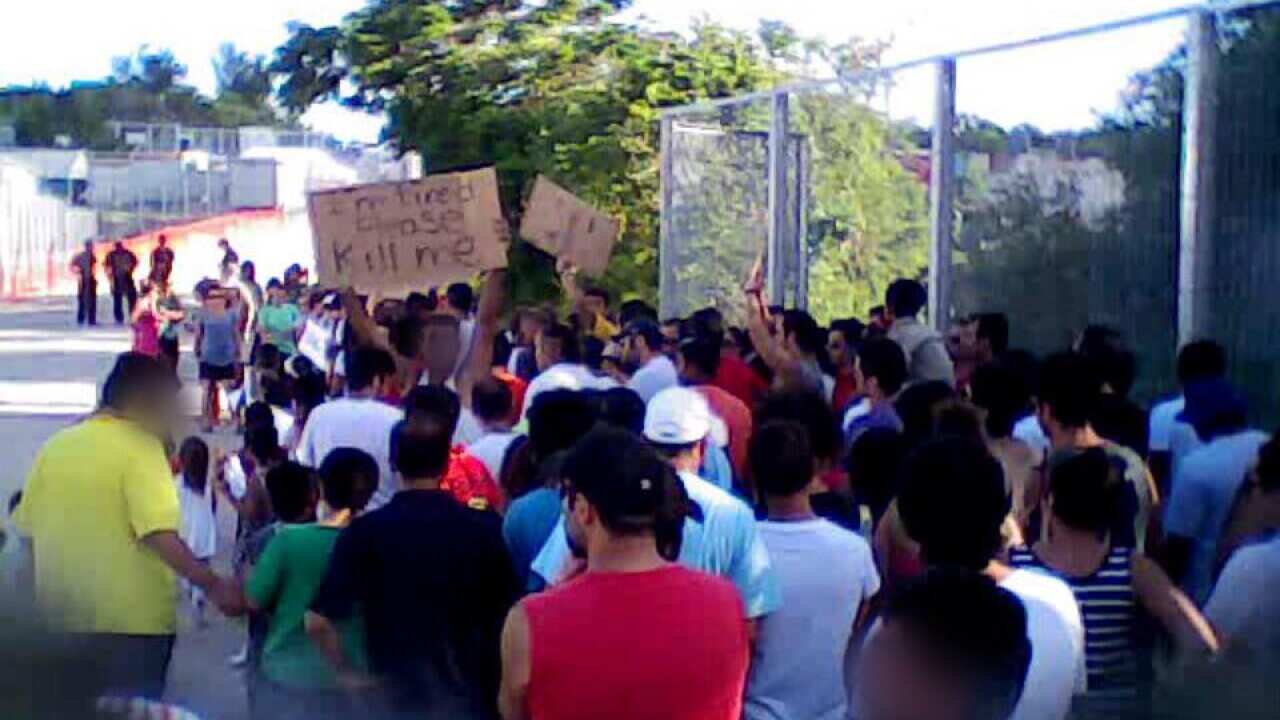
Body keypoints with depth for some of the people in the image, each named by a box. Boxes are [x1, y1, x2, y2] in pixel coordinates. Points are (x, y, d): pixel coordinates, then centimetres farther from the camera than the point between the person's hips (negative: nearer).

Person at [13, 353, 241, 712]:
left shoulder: (54, 446, 6)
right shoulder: (141, 447, -12)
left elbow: (27, 531, 12)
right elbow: (158, 533, -23)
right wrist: (212, 585, -23)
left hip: (63, 621, 6)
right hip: (133, 620, -6)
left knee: (71, 711, 16)